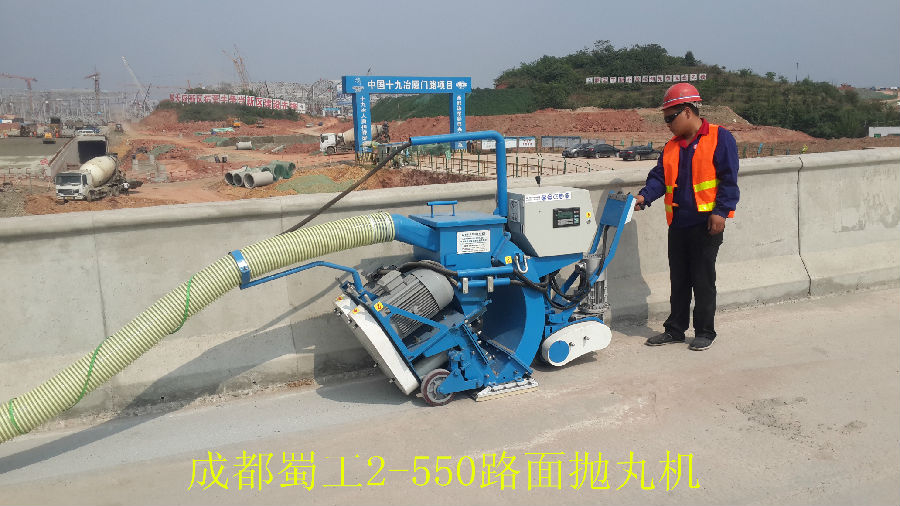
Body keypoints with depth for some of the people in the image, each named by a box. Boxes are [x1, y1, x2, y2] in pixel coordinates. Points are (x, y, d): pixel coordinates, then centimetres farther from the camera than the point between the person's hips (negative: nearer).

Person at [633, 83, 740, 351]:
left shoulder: (719, 138, -4)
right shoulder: (671, 147, 15)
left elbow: (729, 179, -9)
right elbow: (659, 177, 9)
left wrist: (720, 211, -17)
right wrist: (645, 196, -11)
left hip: (707, 223, -6)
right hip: (678, 224, 6)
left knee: (703, 280, 2)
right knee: (678, 279, 12)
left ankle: (705, 332, 14)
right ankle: (675, 329, 22)